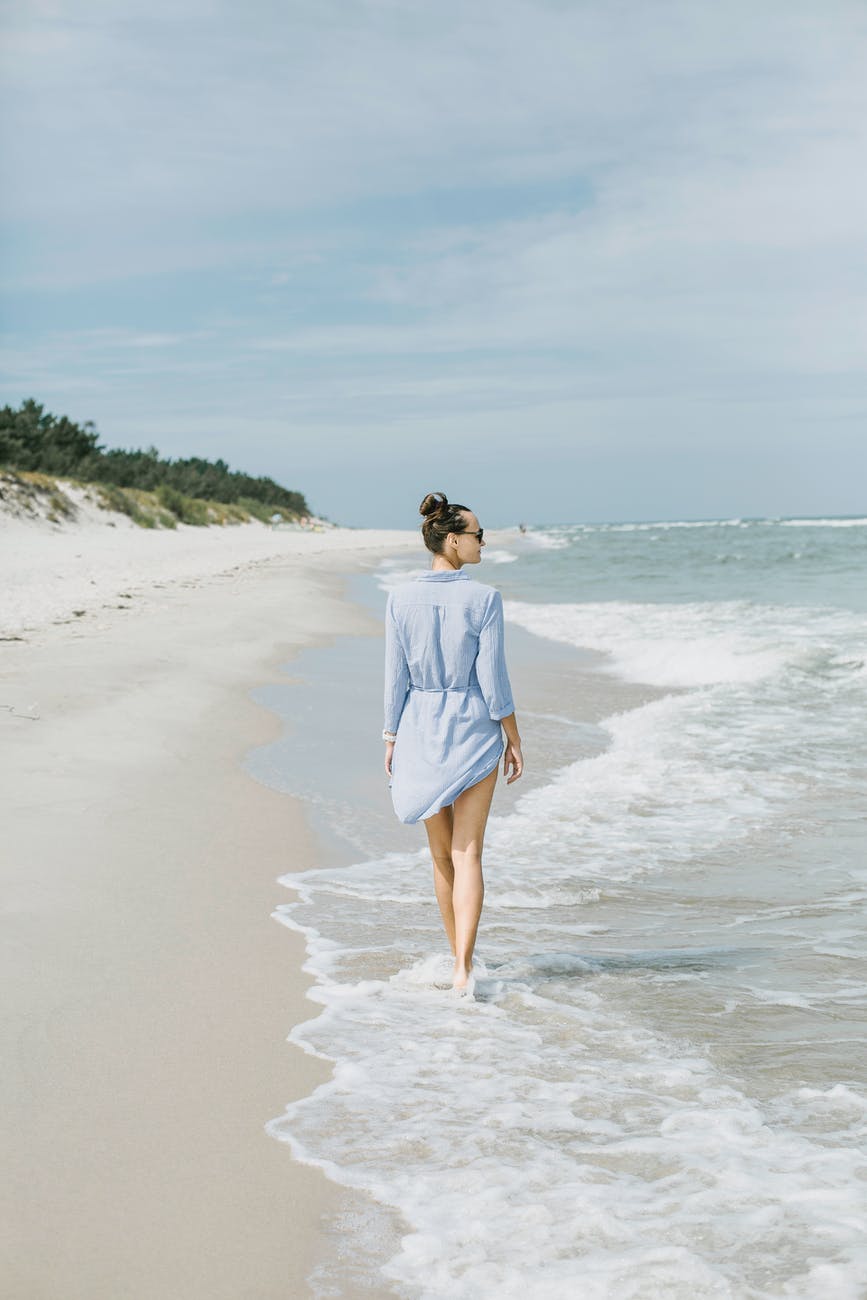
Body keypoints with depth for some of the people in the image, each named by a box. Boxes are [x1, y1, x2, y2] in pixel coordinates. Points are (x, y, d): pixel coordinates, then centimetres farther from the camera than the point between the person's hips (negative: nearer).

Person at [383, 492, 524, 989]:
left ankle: (461, 957, 28)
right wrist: (514, 741, -1)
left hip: (420, 729, 3)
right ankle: (463, 967, -11)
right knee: (468, 854, 0)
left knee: (442, 853, 16)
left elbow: (396, 678, -1)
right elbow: (493, 678, -10)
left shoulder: (401, 599, -3)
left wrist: (391, 739, 8)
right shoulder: (484, 598, -10)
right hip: (474, 729, -3)